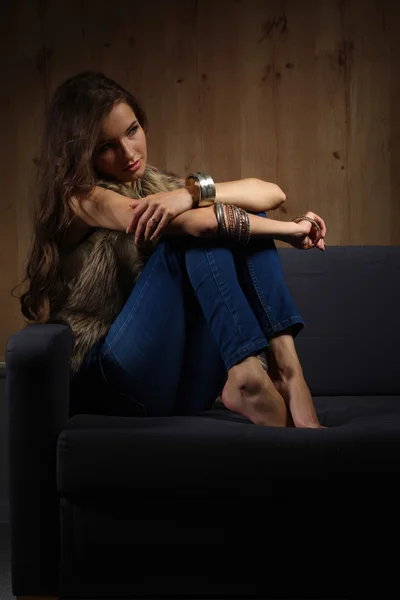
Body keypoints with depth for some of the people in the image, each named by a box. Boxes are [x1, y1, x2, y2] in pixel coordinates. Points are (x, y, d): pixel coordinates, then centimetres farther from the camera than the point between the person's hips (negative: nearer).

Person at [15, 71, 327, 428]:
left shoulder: (160, 186, 15)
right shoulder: (79, 197, -5)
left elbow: (273, 194, -1)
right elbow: (195, 224, -21)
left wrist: (193, 192, -19)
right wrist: (288, 229, -11)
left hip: (190, 378, 6)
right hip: (123, 370, -6)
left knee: (242, 214, -8)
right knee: (197, 233, -22)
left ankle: (285, 368, -25)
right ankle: (247, 378, -30)